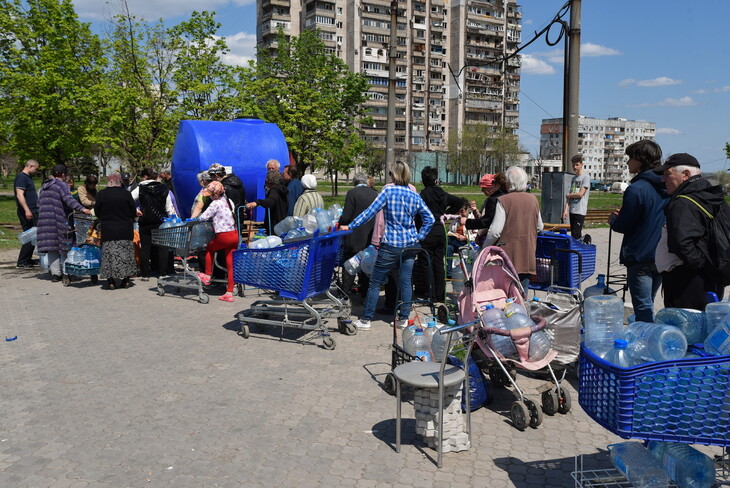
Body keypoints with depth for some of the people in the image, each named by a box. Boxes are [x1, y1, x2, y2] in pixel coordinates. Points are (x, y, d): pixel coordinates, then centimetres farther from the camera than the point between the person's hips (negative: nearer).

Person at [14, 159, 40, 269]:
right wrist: (27, 210, -26)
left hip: (32, 211, 10)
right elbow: (19, 195, -19)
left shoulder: (28, 178, 21)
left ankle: (27, 259, 19)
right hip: (27, 213, -10)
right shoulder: (21, 177, -10)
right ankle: (21, 262, -6)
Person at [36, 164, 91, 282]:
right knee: (64, 246, 2)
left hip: (44, 220, 7)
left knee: (52, 247, 6)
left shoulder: (44, 186, 19)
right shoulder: (62, 185, -4)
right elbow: (68, 199, -21)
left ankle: (55, 273, 5)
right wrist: (81, 208, -32)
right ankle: (64, 272, 4)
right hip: (59, 219, -7)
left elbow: (39, 204, 22)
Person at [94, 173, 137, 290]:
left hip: (108, 230, 0)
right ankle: (126, 280, 12)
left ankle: (111, 282, 6)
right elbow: (134, 212, 2)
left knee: (109, 254, 5)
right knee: (125, 254, 8)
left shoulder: (101, 194, -4)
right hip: (125, 230, 0)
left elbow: (97, 212, 5)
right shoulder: (126, 193, -4)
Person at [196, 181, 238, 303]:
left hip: (224, 236, -7)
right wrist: (214, 218, 23)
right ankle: (229, 293, 8)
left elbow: (203, 217, -9)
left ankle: (207, 276, 28)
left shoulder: (216, 203, -9)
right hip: (235, 234, 7)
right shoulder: (229, 201, 14)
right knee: (230, 264, 6)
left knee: (209, 248, 22)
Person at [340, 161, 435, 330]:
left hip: (391, 244, -4)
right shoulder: (415, 196, 4)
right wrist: (419, 237, 8)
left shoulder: (388, 191, -8)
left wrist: (350, 226, -6)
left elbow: (370, 211, -11)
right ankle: (403, 318, 15)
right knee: (406, 281, 11)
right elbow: (429, 219, 4)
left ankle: (365, 320, 9)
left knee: (375, 282, 4)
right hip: (410, 244, 5)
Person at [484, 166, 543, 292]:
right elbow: (539, 227, 17)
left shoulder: (503, 200, -11)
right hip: (527, 256, 5)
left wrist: (484, 248, -1)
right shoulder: (533, 199, 6)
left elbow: (495, 230, -14)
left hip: (508, 254, -5)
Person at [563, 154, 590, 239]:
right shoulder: (573, 179, 17)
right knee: (573, 234, 9)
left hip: (580, 211, -7)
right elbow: (569, 197, 13)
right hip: (572, 210, 7)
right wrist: (566, 210, 4)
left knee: (576, 235, -12)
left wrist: (568, 195, 2)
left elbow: (580, 194, -13)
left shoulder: (586, 177, -5)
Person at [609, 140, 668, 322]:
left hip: (640, 259, -8)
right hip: (662, 257, 8)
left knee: (643, 309, -2)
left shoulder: (636, 189, -17)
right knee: (648, 304, 21)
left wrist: (613, 220, 9)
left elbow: (623, 226, -15)